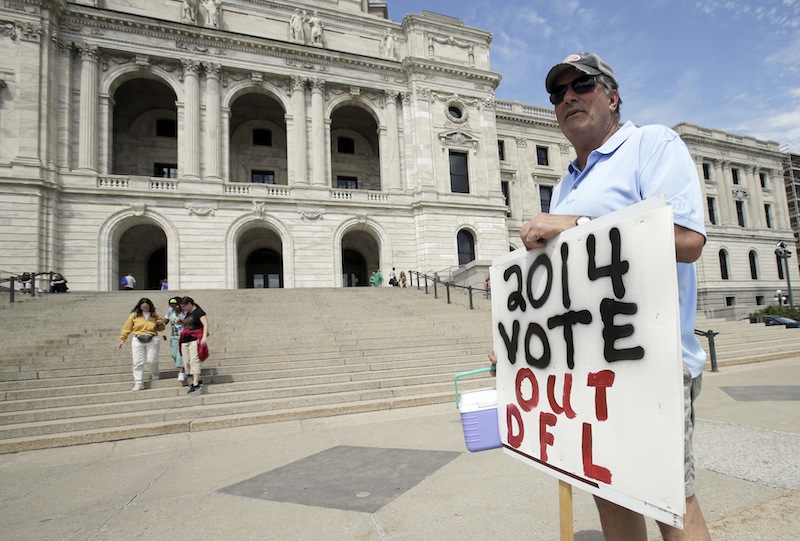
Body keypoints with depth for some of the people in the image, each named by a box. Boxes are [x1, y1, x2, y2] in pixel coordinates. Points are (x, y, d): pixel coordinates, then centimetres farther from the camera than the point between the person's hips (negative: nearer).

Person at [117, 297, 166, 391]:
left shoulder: (154, 315, 9)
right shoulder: (134, 315, 5)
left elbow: (160, 328, 20)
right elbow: (126, 328, 9)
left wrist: (162, 323, -2)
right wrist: (122, 340, 4)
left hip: (152, 340, 0)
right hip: (138, 340, 0)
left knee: (152, 360, -2)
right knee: (137, 362, -2)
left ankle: (154, 376, 26)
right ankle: (138, 383, 3)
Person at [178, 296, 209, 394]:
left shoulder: (198, 312, -4)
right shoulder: (187, 314, 20)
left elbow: (205, 324, -14)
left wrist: (204, 337, -25)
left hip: (195, 339, -8)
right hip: (185, 340, 9)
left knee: (194, 360, -17)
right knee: (186, 362, 2)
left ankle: (195, 384, -20)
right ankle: (197, 381, 11)